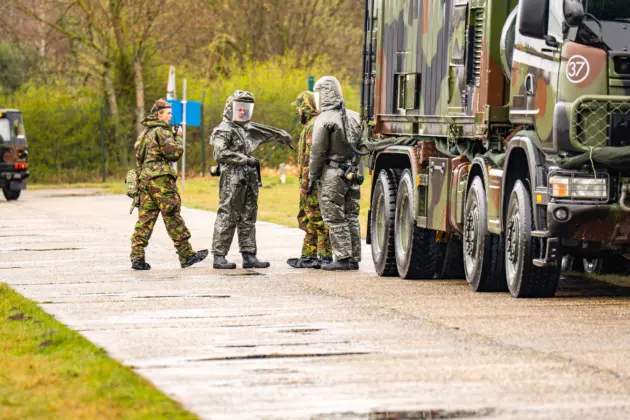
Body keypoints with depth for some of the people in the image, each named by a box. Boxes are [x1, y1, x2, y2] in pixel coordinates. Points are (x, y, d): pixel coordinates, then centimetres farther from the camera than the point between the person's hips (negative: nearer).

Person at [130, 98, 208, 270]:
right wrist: (178, 138, 2)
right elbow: (174, 153, -12)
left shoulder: (145, 132, 20)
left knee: (145, 219, 4)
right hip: (160, 179, -8)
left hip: (144, 179, 8)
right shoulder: (161, 131, -8)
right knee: (173, 218, -3)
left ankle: (137, 257, -4)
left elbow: (139, 157, 22)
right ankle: (187, 255, 1)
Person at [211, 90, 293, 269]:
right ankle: (219, 257, -7)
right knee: (227, 218, -8)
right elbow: (221, 153, -20)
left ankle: (249, 256, 10)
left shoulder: (248, 127, 18)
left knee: (248, 219, 8)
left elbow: (265, 132, 35)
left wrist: (283, 135, 44)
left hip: (249, 180, 8)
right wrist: (245, 159, -20)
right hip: (232, 181, -8)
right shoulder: (223, 130, -7)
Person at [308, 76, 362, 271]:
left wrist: (312, 178, -3)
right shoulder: (354, 117, 10)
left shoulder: (324, 120, -11)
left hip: (332, 174, -7)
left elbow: (317, 152, -11)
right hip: (352, 173, 7)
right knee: (351, 216, 11)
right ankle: (354, 258, 12)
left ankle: (343, 258, -5)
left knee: (335, 219, -2)